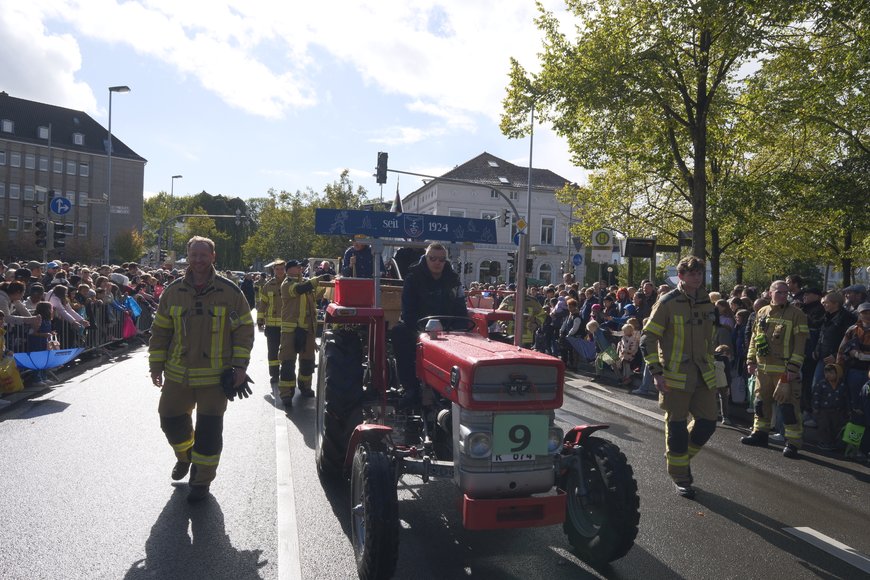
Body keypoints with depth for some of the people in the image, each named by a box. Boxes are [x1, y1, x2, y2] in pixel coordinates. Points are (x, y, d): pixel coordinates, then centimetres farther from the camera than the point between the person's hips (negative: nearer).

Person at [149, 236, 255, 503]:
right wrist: (156, 366, 6)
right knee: (171, 420, 14)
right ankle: (185, 456, 46)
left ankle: (202, 479, 22)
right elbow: (160, 331, 9)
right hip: (178, 375, 3)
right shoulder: (173, 291, 3)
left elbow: (244, 330, -1)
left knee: (209, 430, 3)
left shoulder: (230, 292, -5)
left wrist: (240, 366, -6)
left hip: (215, 376, -3)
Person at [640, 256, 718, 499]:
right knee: (677, 427, 3)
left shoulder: (707, 303, 9)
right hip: (675, 376, -6)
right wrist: (656, 373, -16)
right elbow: (648, 338, -12)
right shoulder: (667, 303, -10)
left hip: (703, 376, 6)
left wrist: (710, 365, 19)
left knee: (707, 422, 7)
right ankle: (680, 477, 18)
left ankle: (682, 456, 32)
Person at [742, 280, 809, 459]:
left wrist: (794, 367, -15)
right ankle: (760, 433, 28)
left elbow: (800, 343, -10)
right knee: (761, 402, 15)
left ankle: (793, 442, 2)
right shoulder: (762, 313, 10)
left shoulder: (796, 314, -6)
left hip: (785, 370, -6)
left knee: (788, 405, -5)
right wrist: (751, 360, 11)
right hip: (763, 368, 6)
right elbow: (754, 338, 16)